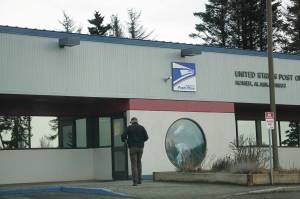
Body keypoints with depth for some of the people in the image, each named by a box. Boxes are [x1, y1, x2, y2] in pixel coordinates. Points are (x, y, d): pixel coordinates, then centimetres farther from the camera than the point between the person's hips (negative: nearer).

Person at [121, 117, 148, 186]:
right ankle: (139, 179, 17)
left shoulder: (129, 128, 1)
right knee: (139, 162, 20)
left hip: (132, 148, -3)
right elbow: (146, 137, 3)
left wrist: (125, 140, 17)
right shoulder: (141, 127, 6)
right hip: (140, 147, 3)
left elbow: (123, 136, -7)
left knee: (134, 164, 0)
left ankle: (135, 181, -8)